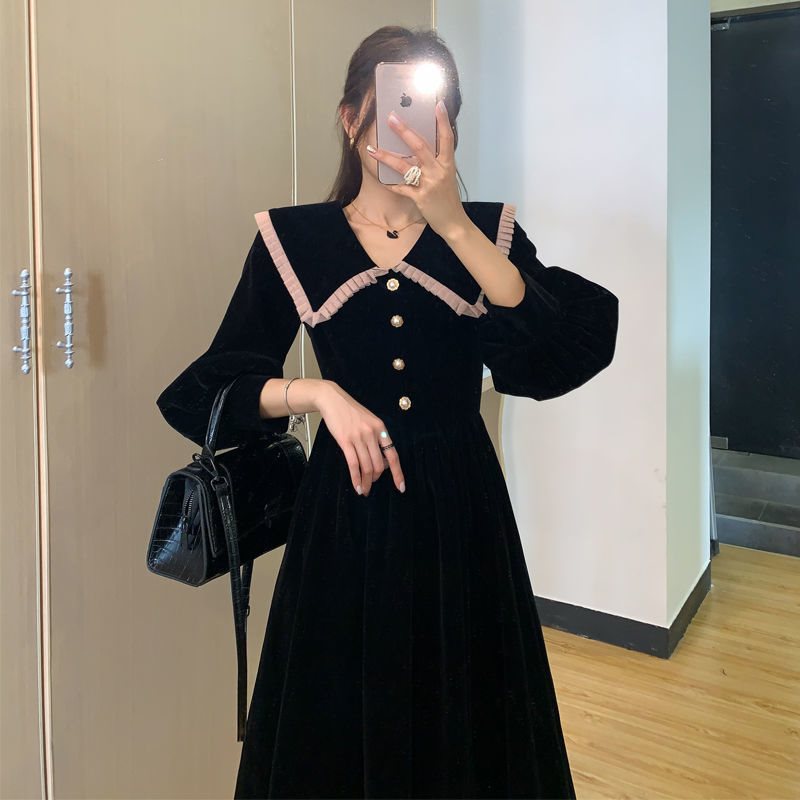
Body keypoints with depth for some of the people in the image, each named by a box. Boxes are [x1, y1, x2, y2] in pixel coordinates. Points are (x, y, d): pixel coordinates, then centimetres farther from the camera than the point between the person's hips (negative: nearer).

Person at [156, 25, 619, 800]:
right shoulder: (294, 239, 1)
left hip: (459, 511, 1)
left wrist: (452, 222, -23)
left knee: (465, 733, 14)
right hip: (345, 513, 0)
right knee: (335, 737, 12)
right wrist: (319, 393, -17)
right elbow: (206, 394, -1)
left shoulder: (487, 231, 3)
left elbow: (559, 353, -16)